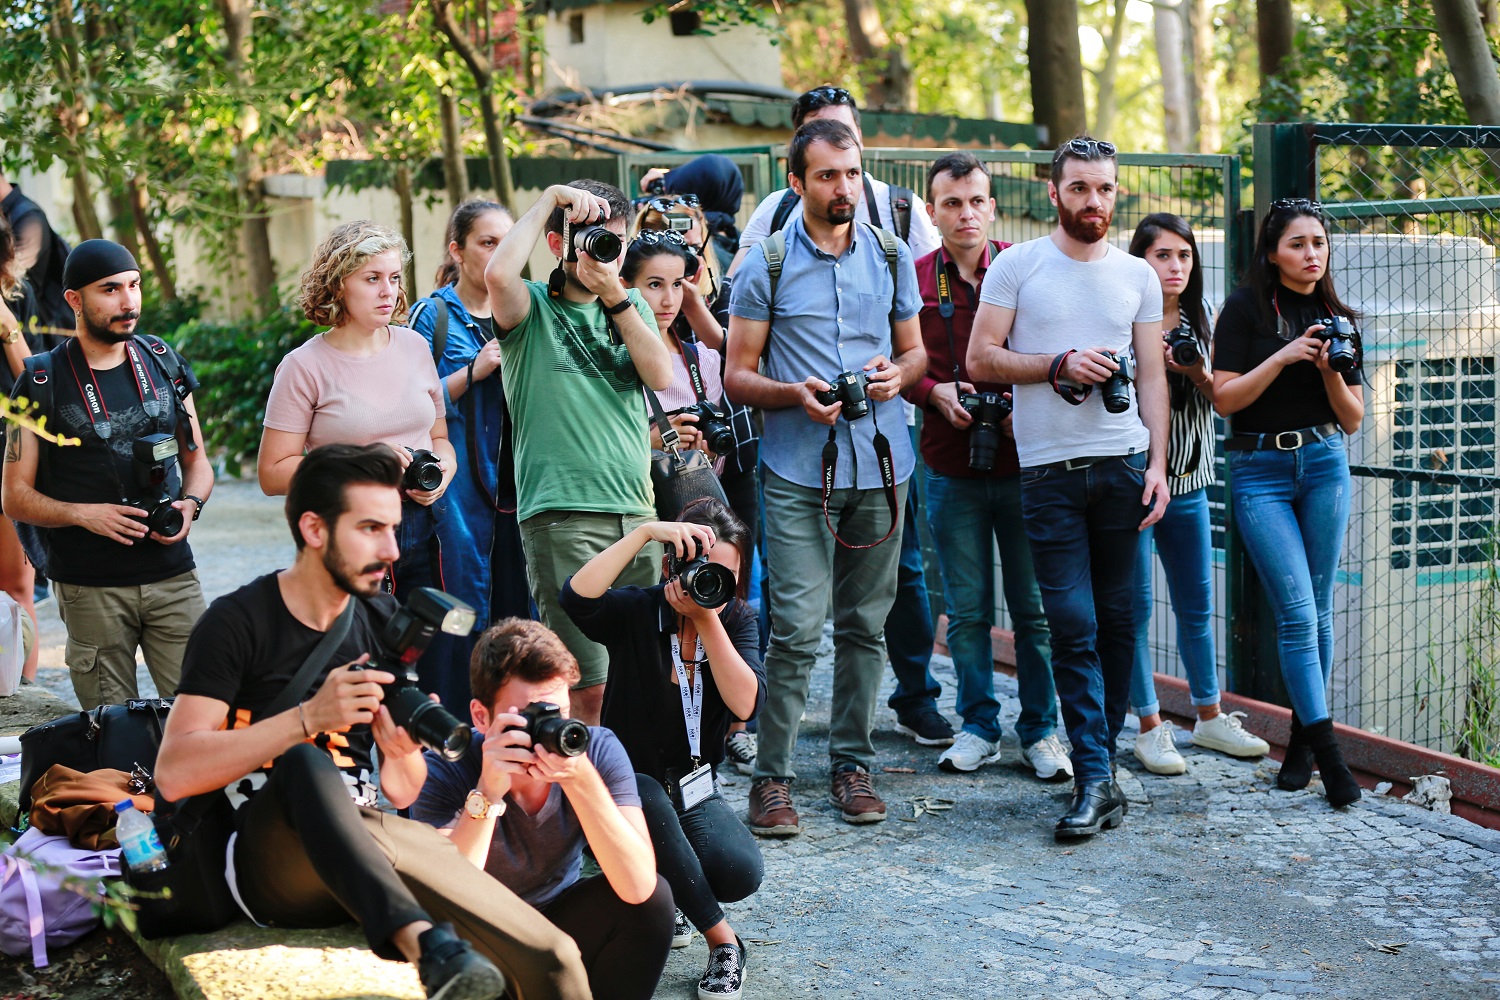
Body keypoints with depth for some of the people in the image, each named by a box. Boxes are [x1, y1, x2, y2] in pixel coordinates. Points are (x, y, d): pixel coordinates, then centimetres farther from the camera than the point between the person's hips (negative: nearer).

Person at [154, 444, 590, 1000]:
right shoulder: (238, 622, -2)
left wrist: (403, 751, -8)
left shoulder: (386, 624, 13)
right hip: (269, 865, -4)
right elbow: (174, 775, -13)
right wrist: (309, 716, -20)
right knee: (305, 765, -39)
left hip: (364, 860, 4)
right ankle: (424, 940, -51)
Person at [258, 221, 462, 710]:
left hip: (424, 531, 4)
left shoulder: (414, 347, 9)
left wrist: (441, 472, -3)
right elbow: (273, 473, -6)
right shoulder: (306, 366, -5)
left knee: (446, 683, 4)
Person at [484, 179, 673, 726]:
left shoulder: (632, 306, 17)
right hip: (562, 513, -5)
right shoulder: (532, 307, 2)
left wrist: (615, 296, -4)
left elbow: (660, 376, 2)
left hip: (637, 510, 6)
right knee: (589, 683, -9)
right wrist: (549, 198, -10)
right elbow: (498, 275, -21)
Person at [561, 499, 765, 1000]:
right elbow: (576, 596, -36)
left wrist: (707, 619, -25)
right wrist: (645, 531, -35)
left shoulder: (737, 619, -2)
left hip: (694, 793, 2)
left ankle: (668, 890, 9)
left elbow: (745, 705, -19)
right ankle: (721, 940, -24)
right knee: (646, 797, -39)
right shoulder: (636, 611, -12)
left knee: (740, 871, -28)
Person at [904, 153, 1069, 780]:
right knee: (967, 610, 8)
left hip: (1022, 463, -1)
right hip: (951, 468, 1)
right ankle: (979, 727, 21)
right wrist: (935, 393, -9)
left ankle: (1040, 730, 16)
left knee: (1033, 607, 4)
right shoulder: (914, 280, 4)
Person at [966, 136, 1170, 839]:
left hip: (1125, 464, 3)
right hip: (1049, 467, -3)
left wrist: (1158, 463, 2)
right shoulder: (1017, 266, 2)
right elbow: (980, 360, -1)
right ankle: (1096, 779, -4)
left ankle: (1099, 753, 19)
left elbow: (1151, 376, 11)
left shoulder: (1137, 275, 11)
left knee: (1117, 617, 6)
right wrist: (1059, 365, -13)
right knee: (1073, 624, -6)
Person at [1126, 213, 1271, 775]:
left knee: (1197, 604, 13)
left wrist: (1198, 373, -10)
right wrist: (1152, 365, -21)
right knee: (1135, 606, 0)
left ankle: (1209, 717, 25)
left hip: (1187, 480, 5)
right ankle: (1150, 727, 10)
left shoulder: (1199, 321, 9)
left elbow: (1221, 401, 9)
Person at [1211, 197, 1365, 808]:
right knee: (1296, 612, -10)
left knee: (1318, 610, 7)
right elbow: (1224, 397, -9)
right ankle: (1328, 753, -9)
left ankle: (1301, 740, 19)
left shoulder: (1336, 318, 9)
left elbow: (1353, 420, 8)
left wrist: (1331, 372, -10)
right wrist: (1285, 355, -17)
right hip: (1260, 469, -4)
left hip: (1324, 463, 4)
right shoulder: (1245, 308, -2)